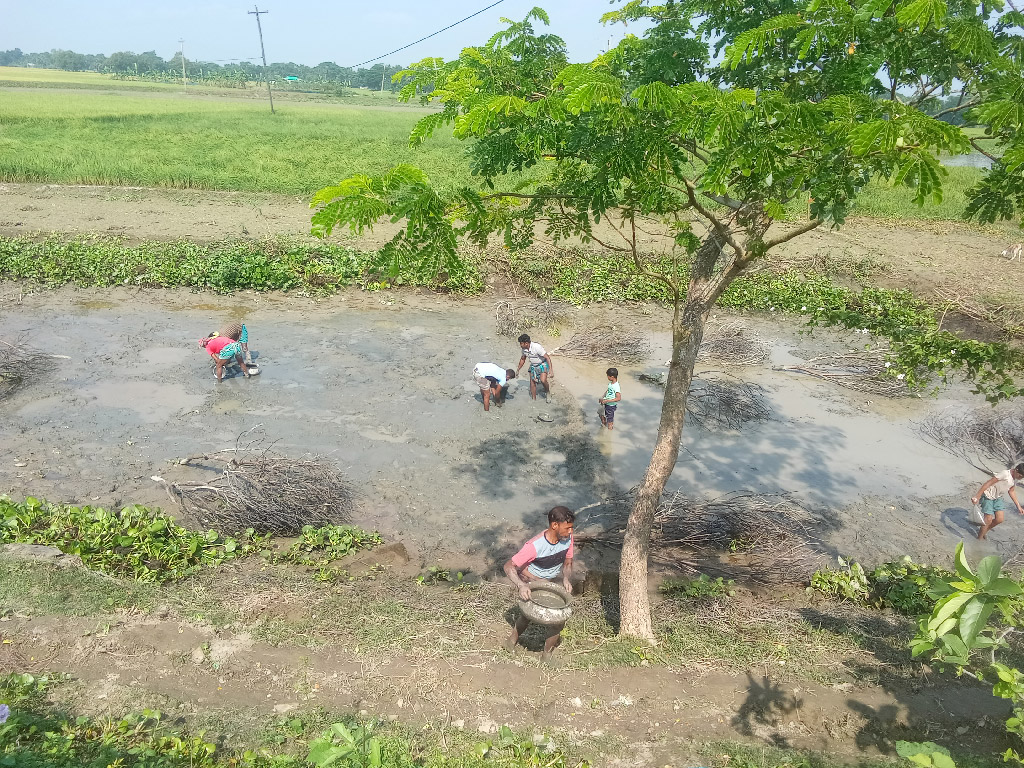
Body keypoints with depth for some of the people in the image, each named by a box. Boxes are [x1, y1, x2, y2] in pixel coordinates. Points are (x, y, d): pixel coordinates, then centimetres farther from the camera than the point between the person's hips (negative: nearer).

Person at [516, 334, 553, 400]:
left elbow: (547, 357, -28)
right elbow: (522, 359, 12)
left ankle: (547, 392, 5)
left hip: (542, 364, -6)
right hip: (533, 366, 6)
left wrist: (550, 370, -34)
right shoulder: (524, 349, -10)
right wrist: (518, 370, 14)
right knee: (532, 383, 3)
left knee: (543, 380, -25)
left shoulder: (536, 347, -31)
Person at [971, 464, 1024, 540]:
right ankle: (980, 538, 9)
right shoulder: (1005, 474, -29)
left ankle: (984, 531, 26)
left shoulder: (1016, 479, -2)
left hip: (998, 497, 8)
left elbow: (1011, 491, 14)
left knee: (999, 519, 2)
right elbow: (988, 483, -28)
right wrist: (977, 496, -29)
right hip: (988, 496, -8)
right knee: (989, 520, -7)